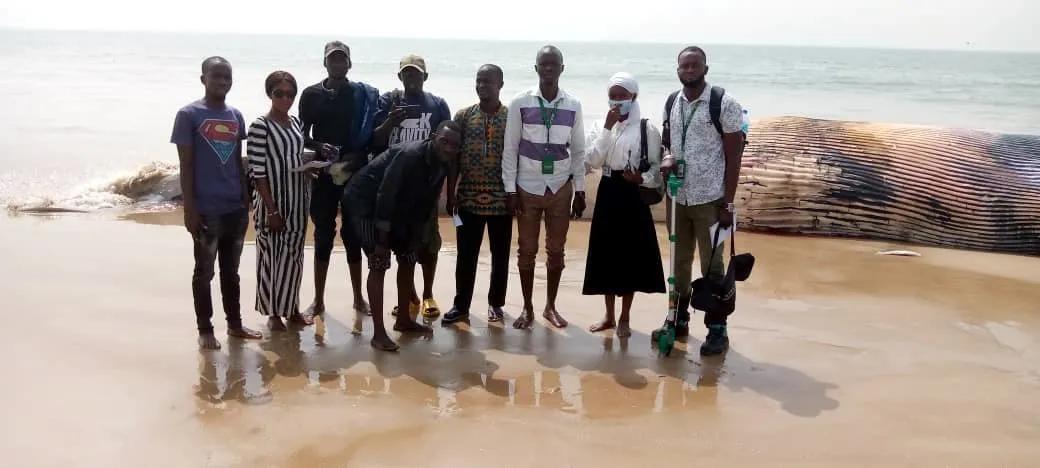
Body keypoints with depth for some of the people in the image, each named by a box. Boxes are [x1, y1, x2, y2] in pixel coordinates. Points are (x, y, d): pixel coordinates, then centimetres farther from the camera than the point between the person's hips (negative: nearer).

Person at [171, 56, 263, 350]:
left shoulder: (236, 116, 10)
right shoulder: (189, 115, -6)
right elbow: (186, 165, -8)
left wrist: (246, 200, 13)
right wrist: (189, 209, -11)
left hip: (235, 207, 5)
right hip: (206, 210, -5)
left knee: (231, 270, 16)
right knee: (204, 272, 5)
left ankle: (235, 323, 26)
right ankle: (205, 330, 15)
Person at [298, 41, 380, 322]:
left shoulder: (364, 95, 3)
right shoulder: (311, 95, 5)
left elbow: (373, 136, 2)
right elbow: (303, 136, 5)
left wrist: (357, 157, -13)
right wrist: (319, 147, -14)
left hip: (356, 172, 0)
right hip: (324, 173, 1)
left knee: (352, 235, 5)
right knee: (323, 236, 4)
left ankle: (359, 298, 17)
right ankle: (318, 301, 13)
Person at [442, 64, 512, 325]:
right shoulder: (463, 116, 3)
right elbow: (453, 157, 3)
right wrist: (451, 194, -2)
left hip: (501, 199, -1)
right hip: (468, 198, 1)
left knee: (500, 255, 9)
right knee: (466, 255, 5)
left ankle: (496, 303, 23)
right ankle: (461, 305, 15)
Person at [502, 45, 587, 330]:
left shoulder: (573, 105, 1)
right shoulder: (520, 103, -4)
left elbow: (578, 150, 6)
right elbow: (510, 148, -2)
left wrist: (580, 190, 4)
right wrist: (510, 189, -5)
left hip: (560, 188, 1)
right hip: (528, 188, -1)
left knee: (556, 250, 9)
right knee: (527, 250, 6)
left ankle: (550, 306, 25)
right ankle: (527, 308, 20)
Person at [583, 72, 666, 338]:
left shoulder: (647, 129, -6)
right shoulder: (606, 126, 7)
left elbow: (657, 167, -2)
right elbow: (594, 162, -6)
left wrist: (641, 178, -21)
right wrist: (608, 127, -12)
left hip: (633, 197, -4)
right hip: (607, 195, 4)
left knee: (630, 257, 2)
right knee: (606, 256, 8)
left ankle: (624, 319, 16)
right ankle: (609, 316, 22)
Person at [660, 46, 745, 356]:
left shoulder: (725, 104, -9)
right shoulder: (671, 103, 6)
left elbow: (733, 156, -8)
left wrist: (728, 204, -12)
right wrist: (666, 157, -7)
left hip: (710, 199, -5)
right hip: (678, 197, 5)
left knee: (712, 266, 3)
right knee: (679, 262, 14)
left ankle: (717, 329, 14)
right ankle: (679, 319, 27)